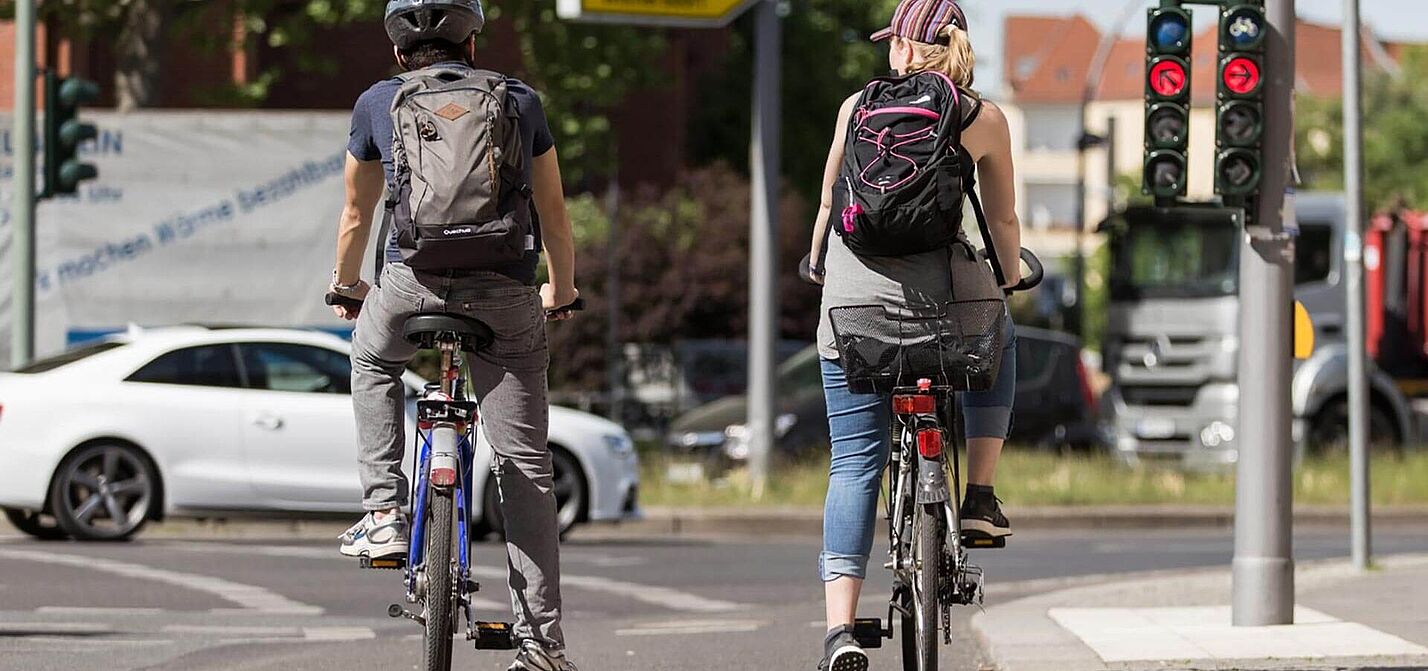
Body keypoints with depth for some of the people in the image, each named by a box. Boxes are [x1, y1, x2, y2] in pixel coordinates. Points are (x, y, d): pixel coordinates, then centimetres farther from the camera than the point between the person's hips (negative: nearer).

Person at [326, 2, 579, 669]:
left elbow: (356, 216, 27)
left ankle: (383, 512, 19)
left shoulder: (379, 103, 16)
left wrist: (346, 286, 45)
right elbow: (555, 216, 25)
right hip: (507, 294, 0)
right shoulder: (521, 101, 17)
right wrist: (562, 291, 42)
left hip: (415, 282, 0)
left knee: (373, 361, 34)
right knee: (524, 465, 6)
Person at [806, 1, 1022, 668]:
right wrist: (1011, 281, 32)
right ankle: (978, 498, 26)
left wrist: (817, 262, 36)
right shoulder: (985, 120, 6)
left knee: (854, 464, 5)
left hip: (852, 302, 1)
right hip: (938, 296, -1)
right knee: (995, 345, 35)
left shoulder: (859, 106, 9)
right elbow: (1003, 221, 13)